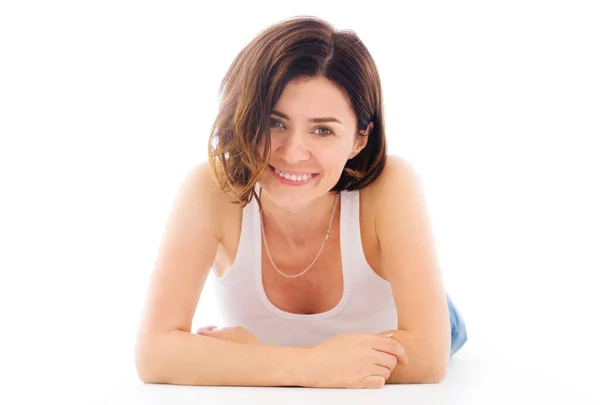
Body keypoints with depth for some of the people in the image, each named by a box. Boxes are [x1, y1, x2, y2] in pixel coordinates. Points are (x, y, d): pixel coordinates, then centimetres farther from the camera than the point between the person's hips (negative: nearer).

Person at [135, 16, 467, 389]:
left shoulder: (390, 187, -31)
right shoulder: (212, 189, -28)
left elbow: (427, 356, -34)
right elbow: (154, 352, -32)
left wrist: (251, 354, -33)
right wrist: (310, 365, -41)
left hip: (385, 396, -1)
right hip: (266, 397, 2)